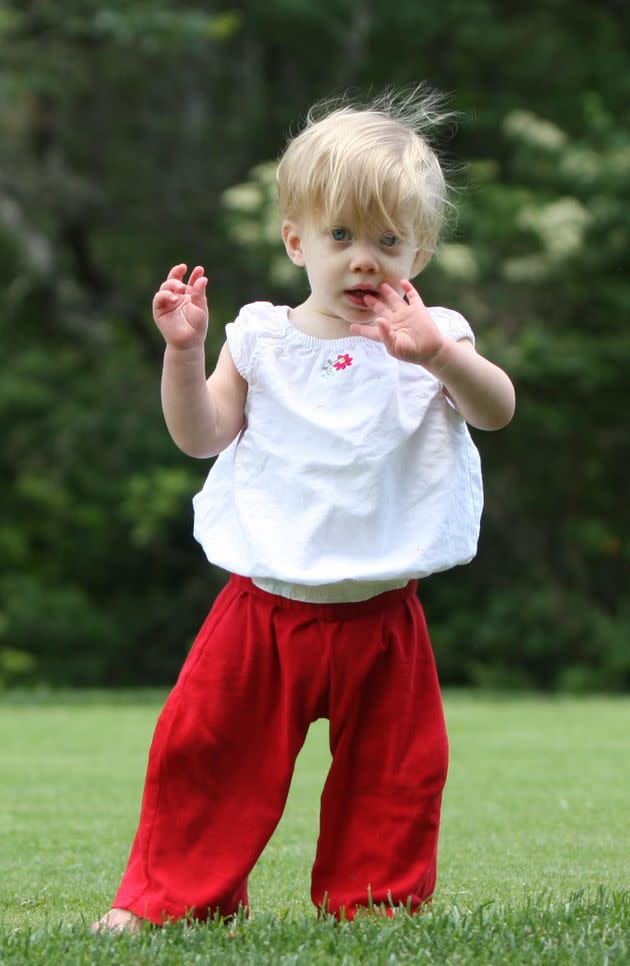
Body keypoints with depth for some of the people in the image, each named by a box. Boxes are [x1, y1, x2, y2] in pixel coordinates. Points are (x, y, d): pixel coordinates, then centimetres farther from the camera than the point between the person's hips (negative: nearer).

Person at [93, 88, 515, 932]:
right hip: (266, 601, 1)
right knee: (205, 744, 3)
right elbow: (203, 436, 3)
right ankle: (169, 896, 17)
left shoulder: (430, 339, -3)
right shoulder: (263, 339, 3)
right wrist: (184, 352, -12)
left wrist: (436, 354, -37)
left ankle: (374, 902, 23)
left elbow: (496, 410, -19)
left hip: (380, 615, -1)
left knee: (394, 768, 7)